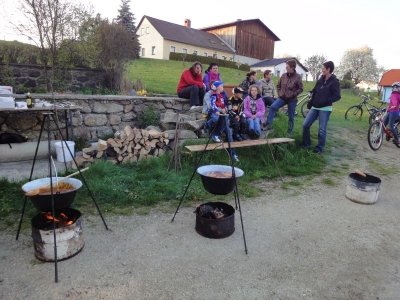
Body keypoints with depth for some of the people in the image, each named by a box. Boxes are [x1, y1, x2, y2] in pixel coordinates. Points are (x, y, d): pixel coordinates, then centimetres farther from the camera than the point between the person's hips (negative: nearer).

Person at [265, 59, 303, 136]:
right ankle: (268, 124, -13)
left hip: (292, 100, -3)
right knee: (272, 107, -20)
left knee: (291, 117, 6)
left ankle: (290, 132, 22)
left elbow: (300, 89, -5)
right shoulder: (283, 75, 2)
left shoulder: (297, 77, -8)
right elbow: (278, 85, 15)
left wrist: (293, 95, -14)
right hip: (282, 98, 3)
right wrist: (279, 93, 3)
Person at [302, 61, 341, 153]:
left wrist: (326, 101, -24)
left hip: (325, 109, -6)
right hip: (315, 107, 6)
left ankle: (320, 147, 14)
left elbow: (337, 96, -12)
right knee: (305, 125, 2)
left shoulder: (334, 81, -8)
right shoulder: (320, 80, 9)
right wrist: (311, 102, 7)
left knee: (322, 129, -1)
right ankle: (306, 143, 18)